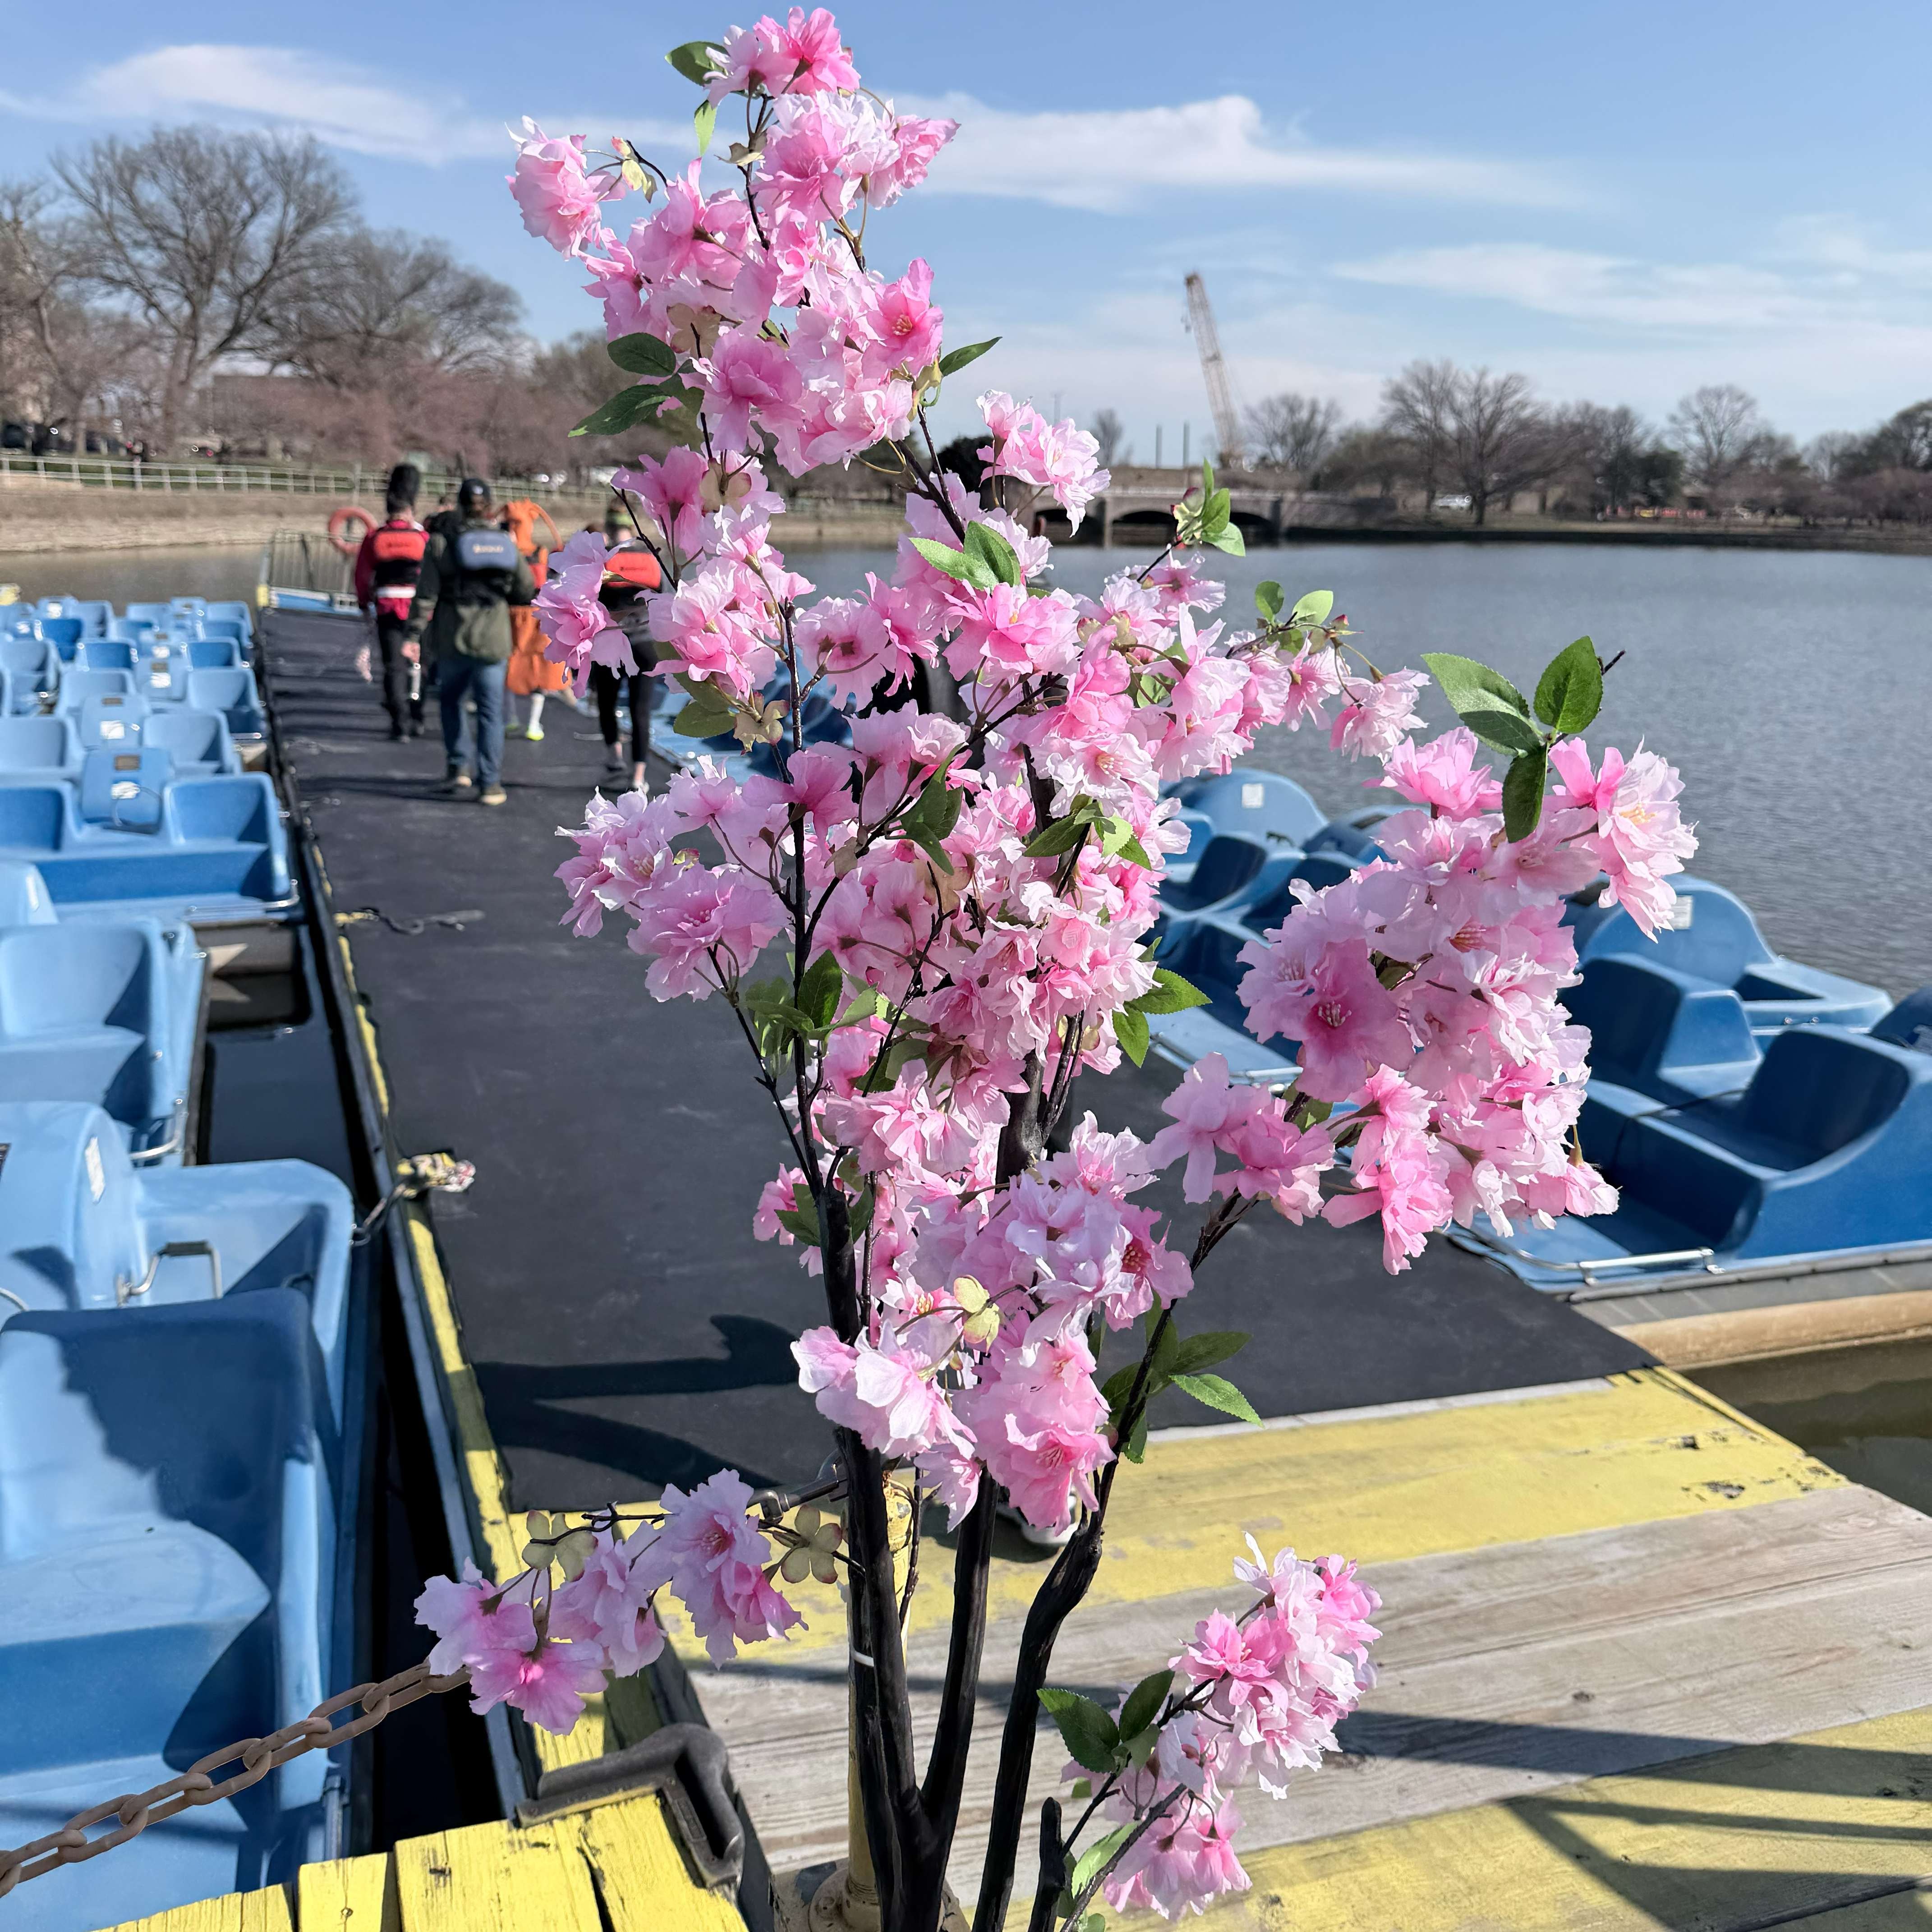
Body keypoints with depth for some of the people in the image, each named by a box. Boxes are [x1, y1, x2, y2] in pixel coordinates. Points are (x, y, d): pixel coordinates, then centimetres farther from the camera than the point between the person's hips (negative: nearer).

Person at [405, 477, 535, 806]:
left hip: (452, 640, -1)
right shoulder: (506, 543, 1)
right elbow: (527, 591, 8)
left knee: (451, 700, 20)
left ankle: (458, 767, 15)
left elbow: (426, 595, -8)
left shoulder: (441, 542, -5)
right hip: (493, 642, 1)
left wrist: (414, 636, -5)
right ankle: (491, 782, 0)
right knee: (490, 711, 4)